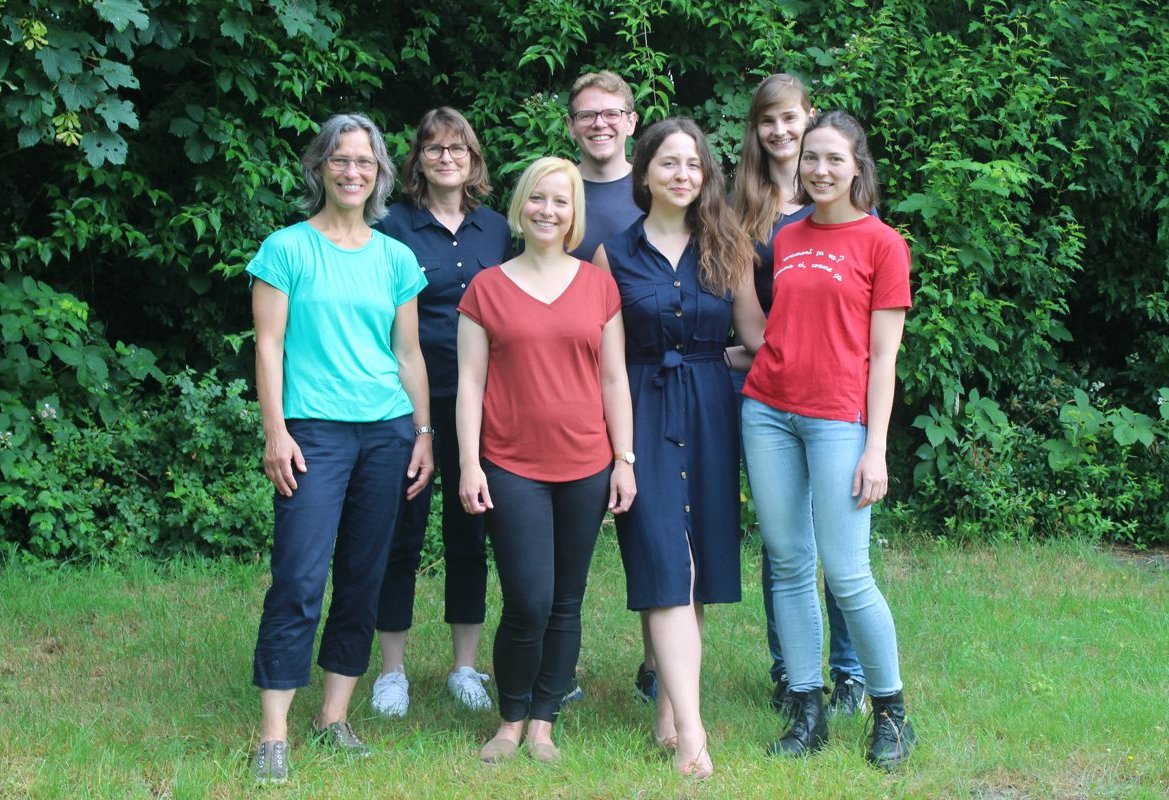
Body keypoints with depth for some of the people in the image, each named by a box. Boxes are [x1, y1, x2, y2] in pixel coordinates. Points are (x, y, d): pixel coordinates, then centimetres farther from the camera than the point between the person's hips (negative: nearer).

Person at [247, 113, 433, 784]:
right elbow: (269, 345, -2)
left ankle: (335, 717, 16)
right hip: (314, 430, -4)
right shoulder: (288, 249, 1)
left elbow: (409, 353, 15)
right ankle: (274, 735, -7)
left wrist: (423, 434, 9)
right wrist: (276, 432, -9)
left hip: (387, 431, 4)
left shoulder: (395, 258, 11)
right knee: (300, 579, -11)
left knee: (364, 578, 6)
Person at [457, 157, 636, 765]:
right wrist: (469, 464, -5)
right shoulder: (487, 289, 3)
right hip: (512, 467, -2)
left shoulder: (599, 286, 7)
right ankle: (511, 721, 11)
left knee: (566, 604, 6)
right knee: (528, 603, -8)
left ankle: (542, 724, 17)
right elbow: (469, 383, 1)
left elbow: (614, 379, 8)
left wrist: (624, 459, 3)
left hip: (586, 467, 2)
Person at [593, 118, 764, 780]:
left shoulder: (725, 248, 7)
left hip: (710, 410, 3)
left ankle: (670, 705, 16)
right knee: (667, 563, -10)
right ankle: (689, 731, -12)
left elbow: (756, 331, 7)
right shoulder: (614, 253, 3)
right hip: (644, 409, -3)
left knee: (700, 561, 5)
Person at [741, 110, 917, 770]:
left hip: (838, 417, -5)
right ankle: (808, 710, 15)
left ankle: (891, 713, 10)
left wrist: (876, 449, -8)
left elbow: (883, 355, -4)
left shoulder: (882, 244, -1)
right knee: (789, 566, 6)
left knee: (846, 574, -6)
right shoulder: (783, 240, 12)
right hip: (769, 410, 5)